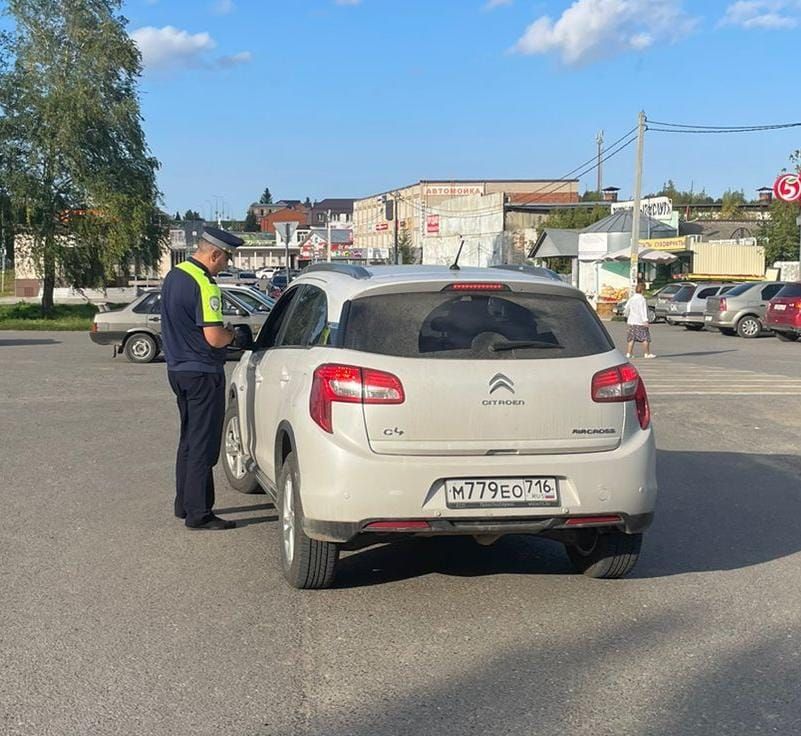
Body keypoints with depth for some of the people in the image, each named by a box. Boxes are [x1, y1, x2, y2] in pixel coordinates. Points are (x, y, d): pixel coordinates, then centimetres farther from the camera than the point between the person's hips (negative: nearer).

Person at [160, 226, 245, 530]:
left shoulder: (173, 276, 10)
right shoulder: (204, 284, -20)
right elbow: (214, 337, -25)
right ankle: (199, 514, 1)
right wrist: (232, 334, -3)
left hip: (177, 368, 9)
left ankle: (184, 504, 26)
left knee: (189, 440, 19)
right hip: (202, 373, -9)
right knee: (204, 447, -3)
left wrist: (224, 332, 13)